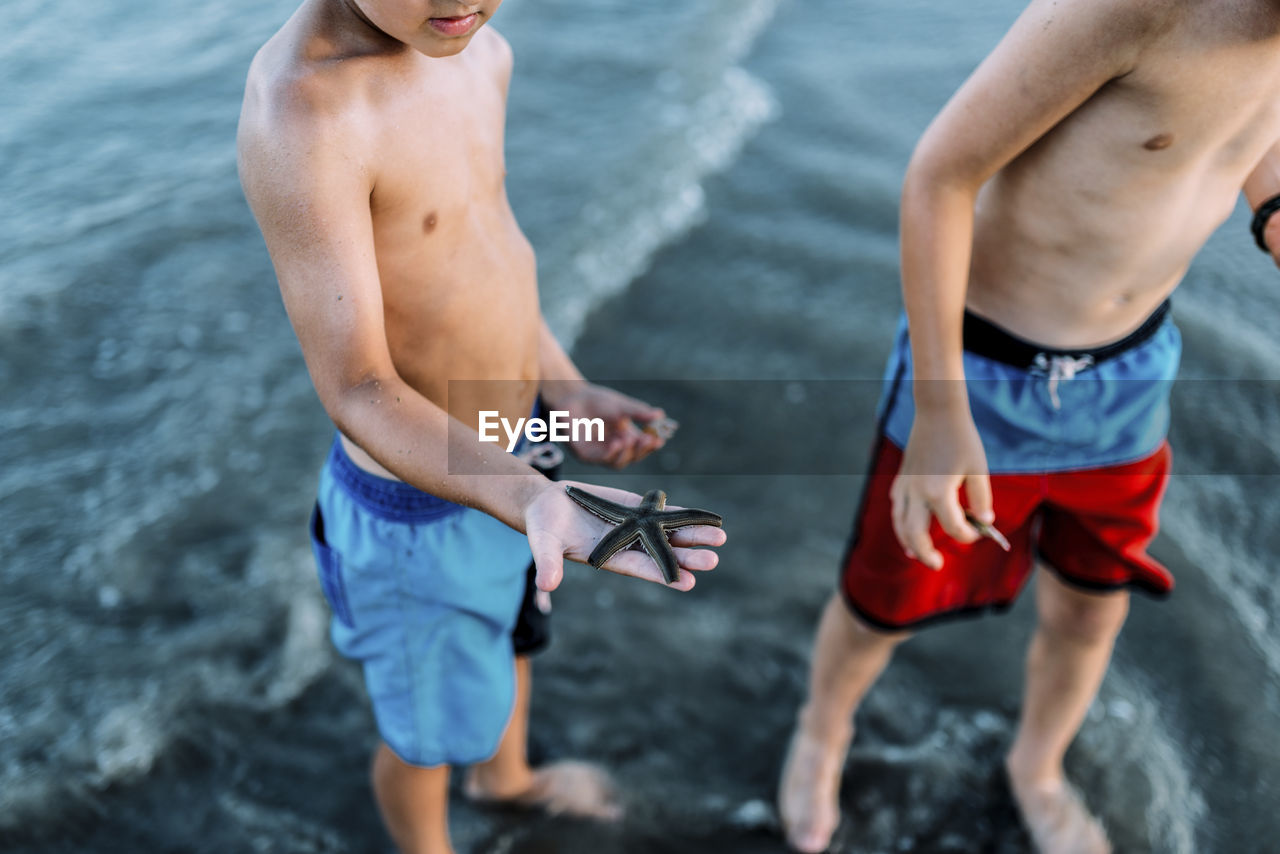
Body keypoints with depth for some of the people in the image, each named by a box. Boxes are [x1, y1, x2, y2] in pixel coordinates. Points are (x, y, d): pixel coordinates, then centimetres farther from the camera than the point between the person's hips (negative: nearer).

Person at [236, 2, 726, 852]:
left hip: (501, 463, 8)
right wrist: (534, 505, -47)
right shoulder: (298, 113, -33)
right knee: (429, 730, 21)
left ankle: (506, 776, 67)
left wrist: (567, 390, 1)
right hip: (420, 506, -7)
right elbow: (357, 389, -33)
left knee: (512, 637, 34)